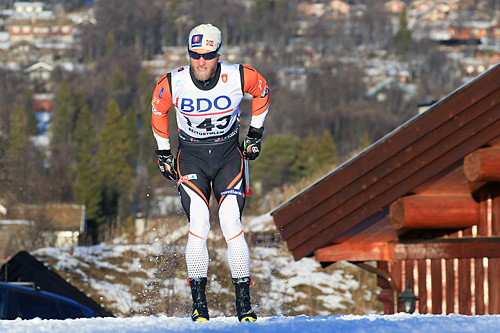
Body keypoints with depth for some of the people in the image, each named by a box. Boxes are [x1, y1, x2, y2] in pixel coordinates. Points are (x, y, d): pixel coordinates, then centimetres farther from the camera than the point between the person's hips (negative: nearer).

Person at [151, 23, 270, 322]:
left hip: (229, 156, 0)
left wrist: (255, 134, 10)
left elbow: (262, 92, 8)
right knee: (198, 227, -16)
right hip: (190, 158, 0)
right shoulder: (172, 84, -14)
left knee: (232, 225, -15)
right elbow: (158, 112, 7)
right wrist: (164, 154, 11)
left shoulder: (240, 77, -15)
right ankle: (199, 303, -7)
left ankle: (244, 302, -7)